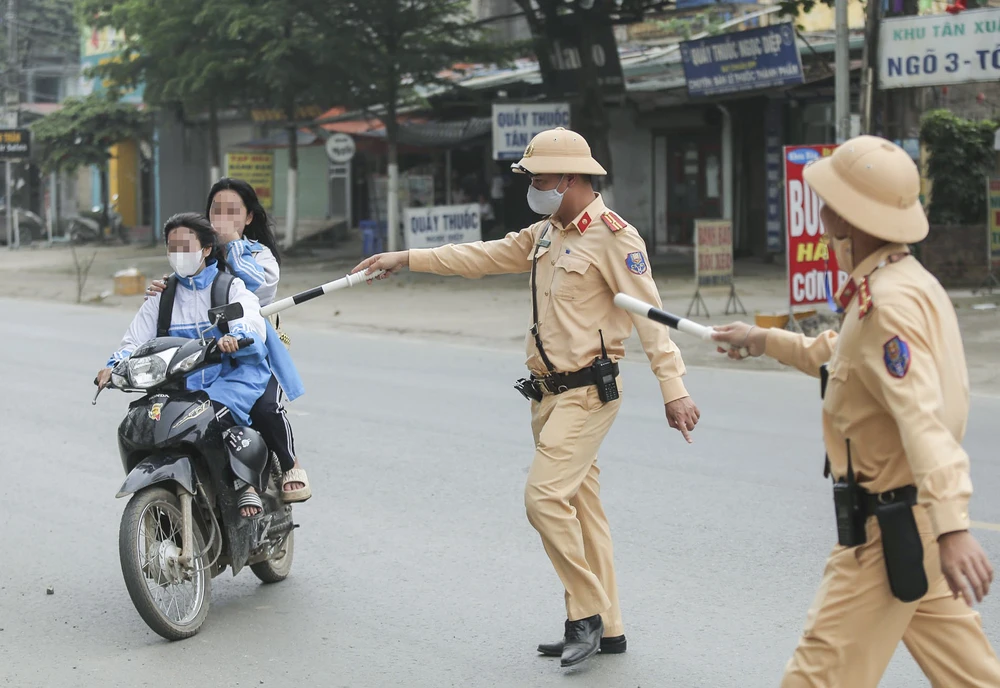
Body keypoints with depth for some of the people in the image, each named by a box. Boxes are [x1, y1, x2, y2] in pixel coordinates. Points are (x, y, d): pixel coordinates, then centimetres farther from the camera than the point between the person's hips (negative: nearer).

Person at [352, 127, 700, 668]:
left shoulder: (614, 237, -12)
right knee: (580, 505, 10)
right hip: (550, 393, 9)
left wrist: (674, 390, -23)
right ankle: (605, 627, 15)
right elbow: (482, 256, 22)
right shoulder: (545, 235, 16)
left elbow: (649, 315, -17)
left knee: (546, 495, -18)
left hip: (588, 393, -9)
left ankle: (586, 613, -6)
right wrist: (406, 259, 19)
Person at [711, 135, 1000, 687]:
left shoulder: (890, 300, -20)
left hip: (889, 531, -10)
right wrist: (765, 341, 37)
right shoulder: (904, 281, 12)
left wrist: (953, 527, -40)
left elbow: (923, 419, -32)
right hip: (910, 523, 10)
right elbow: (843, 355, 32)